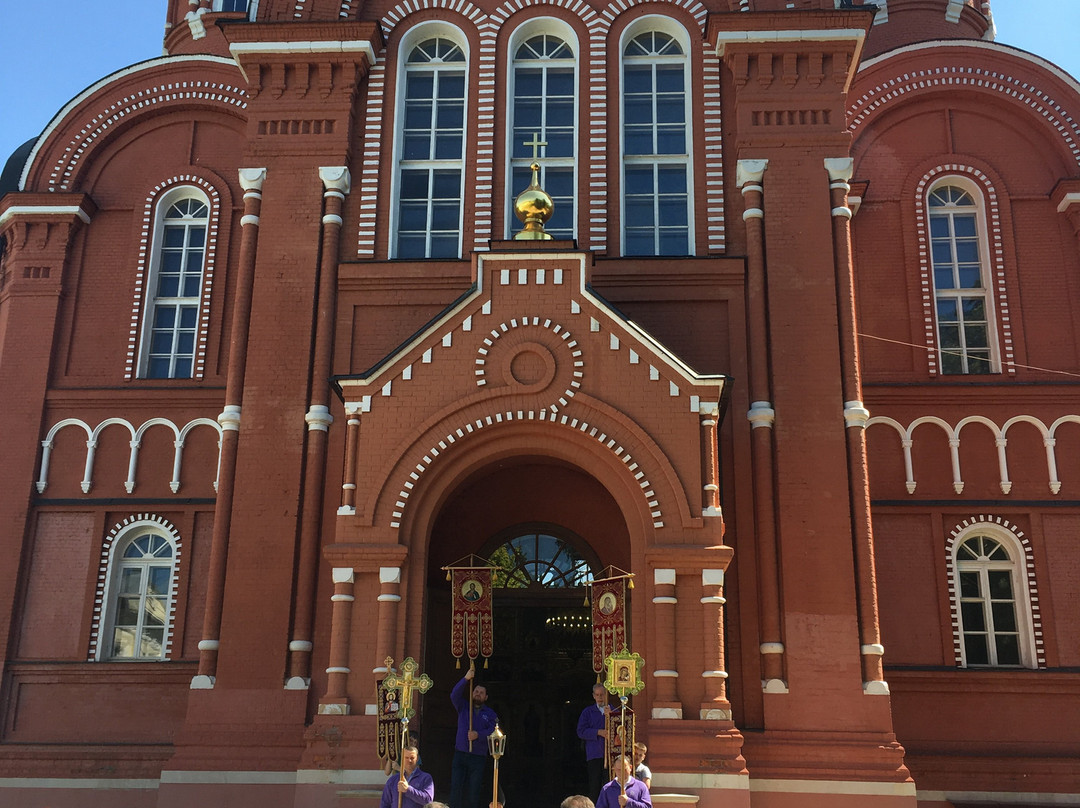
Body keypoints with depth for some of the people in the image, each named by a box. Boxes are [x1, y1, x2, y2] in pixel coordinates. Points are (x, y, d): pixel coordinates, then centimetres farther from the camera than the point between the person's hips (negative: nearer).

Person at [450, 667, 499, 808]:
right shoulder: (463, 707, 11)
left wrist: (478, 735, -24)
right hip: (460, 753, 0)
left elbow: (493, 730, -7)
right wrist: (466, 679, -21)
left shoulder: (490, 714, 9)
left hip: (478, 756, 0)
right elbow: (454, 695, -8)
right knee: (455, 788, -6)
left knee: (474, 791, 0)